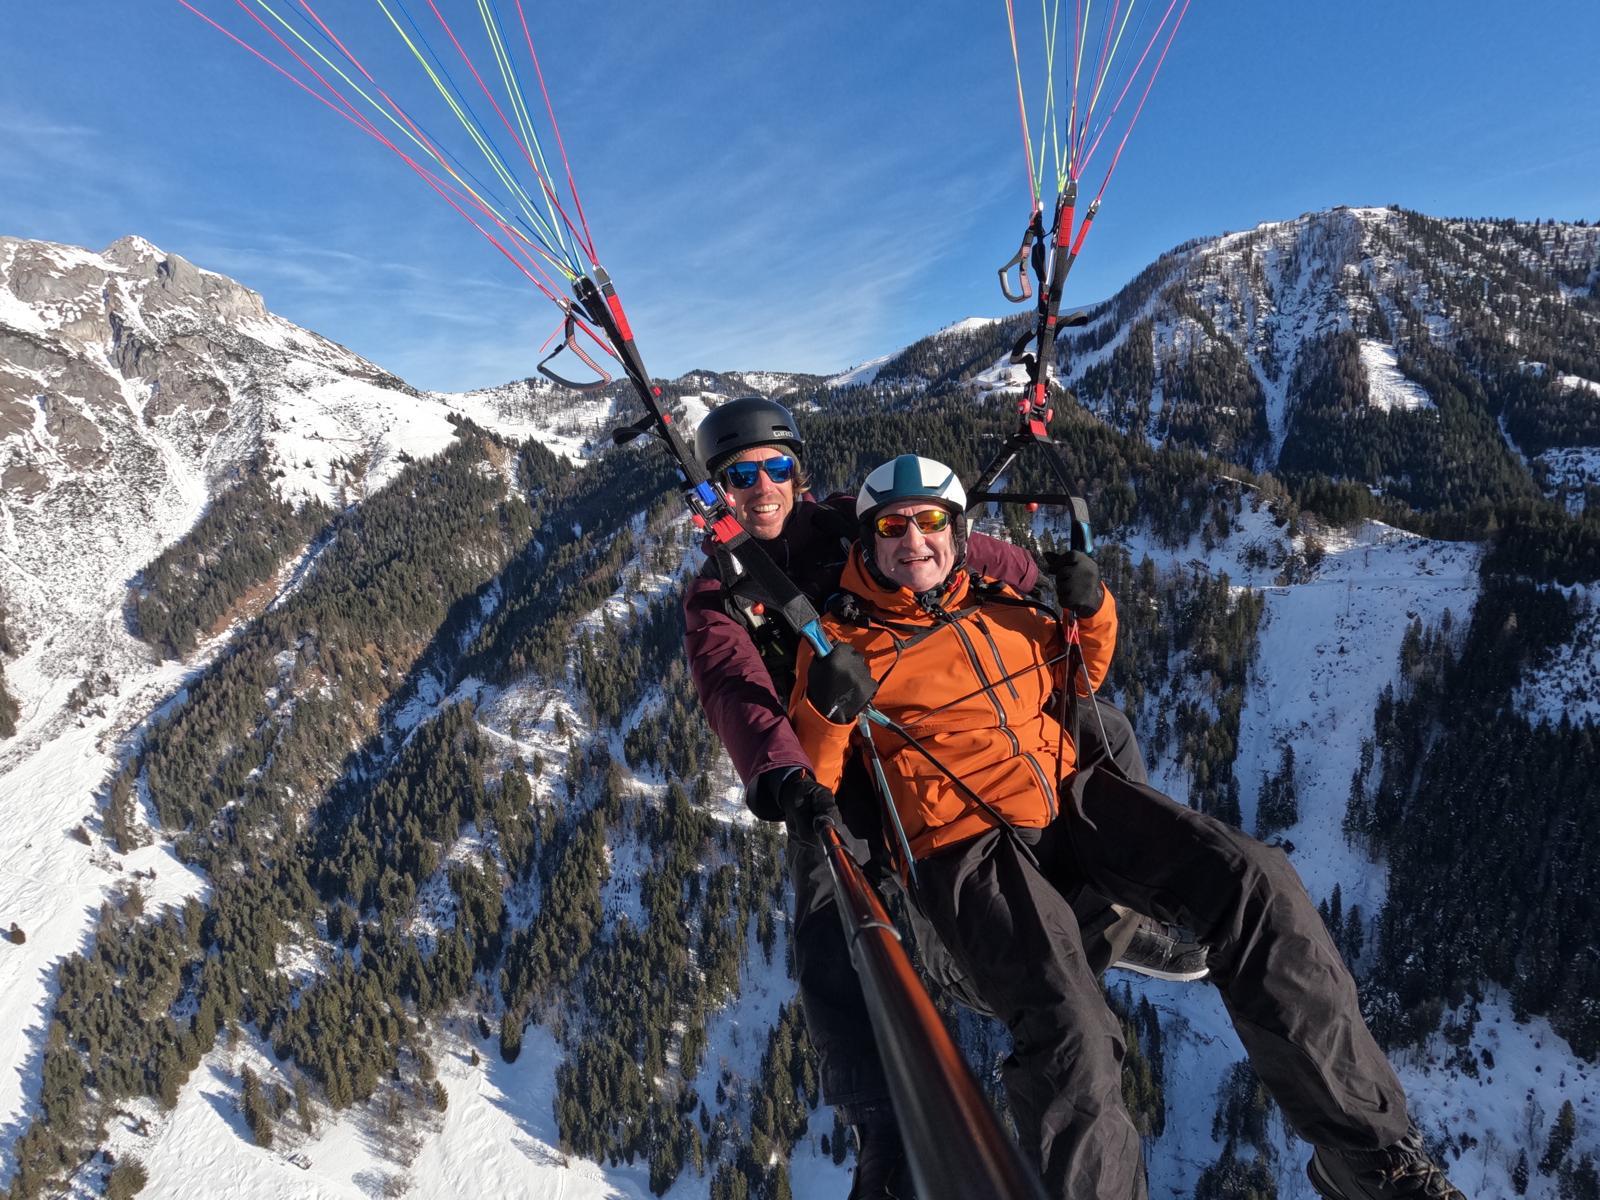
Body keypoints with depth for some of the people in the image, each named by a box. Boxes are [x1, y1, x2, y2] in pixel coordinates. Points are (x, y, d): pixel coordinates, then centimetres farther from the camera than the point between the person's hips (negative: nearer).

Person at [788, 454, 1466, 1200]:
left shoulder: (997, 605, 12)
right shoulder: (841, 640, 0)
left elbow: (1077, 678, 26)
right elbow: (806, 781, -1)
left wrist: (1091, 610, 6)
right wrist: (827, 710, -22)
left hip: (1071, 796, 5)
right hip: (967, 845, -4)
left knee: (1254, 882, -16)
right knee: (1069, 1033, -30)